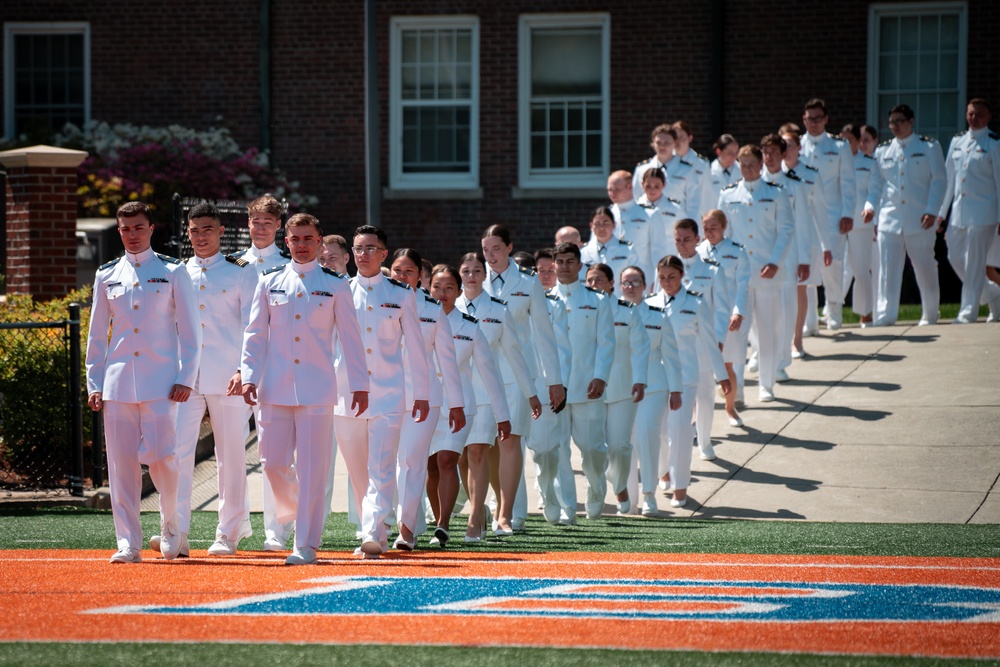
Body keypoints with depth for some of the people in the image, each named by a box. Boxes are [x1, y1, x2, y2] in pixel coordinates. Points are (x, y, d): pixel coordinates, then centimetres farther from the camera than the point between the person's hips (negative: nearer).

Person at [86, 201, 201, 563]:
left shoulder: (173, 272, 4)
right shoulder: (107, 275, 12)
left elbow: (190, 331, 3)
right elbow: (97, 334, 14)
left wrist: (186, 378, -6)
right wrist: (94, 384, 8)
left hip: (160, 380, -3)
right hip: (118, 381, 3)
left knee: (161, 457, -12)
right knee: (122, 462, -1)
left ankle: (171, 524, 13)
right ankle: (128, 543, 3)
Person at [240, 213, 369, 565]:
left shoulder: (335, 285, 4)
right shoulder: (270, 282, 9)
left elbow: (350, 337, 6)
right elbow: (255, 334, 11)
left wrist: (360, 384, 4)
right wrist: (248, 376, 1)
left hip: (317, 388, -2)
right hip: (276, 388, 2)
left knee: (312, 467, -5)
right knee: (273, 462, 0)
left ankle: (306, 544, -2)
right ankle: (293, 511, 29)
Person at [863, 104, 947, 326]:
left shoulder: (929, 147, 5)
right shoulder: (882, 151, 13)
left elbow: (939, 181, 1)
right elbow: (876, 183, 14)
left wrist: (931, 211, -10)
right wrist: (871, 205, -5)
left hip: (919, 220, -2)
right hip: (890, 218, 2)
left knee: (925, 269, 4)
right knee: (888, 269, -6)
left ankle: (930, 315, 17)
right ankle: (885, 315, -7)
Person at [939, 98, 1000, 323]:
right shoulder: (957, 141, 12)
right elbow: (949, 176, 15)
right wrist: (942, 211, 13)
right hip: (959, 211, 6)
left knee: (974, 262, -5)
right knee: (956, 258, 8)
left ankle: (969, 311, 2)